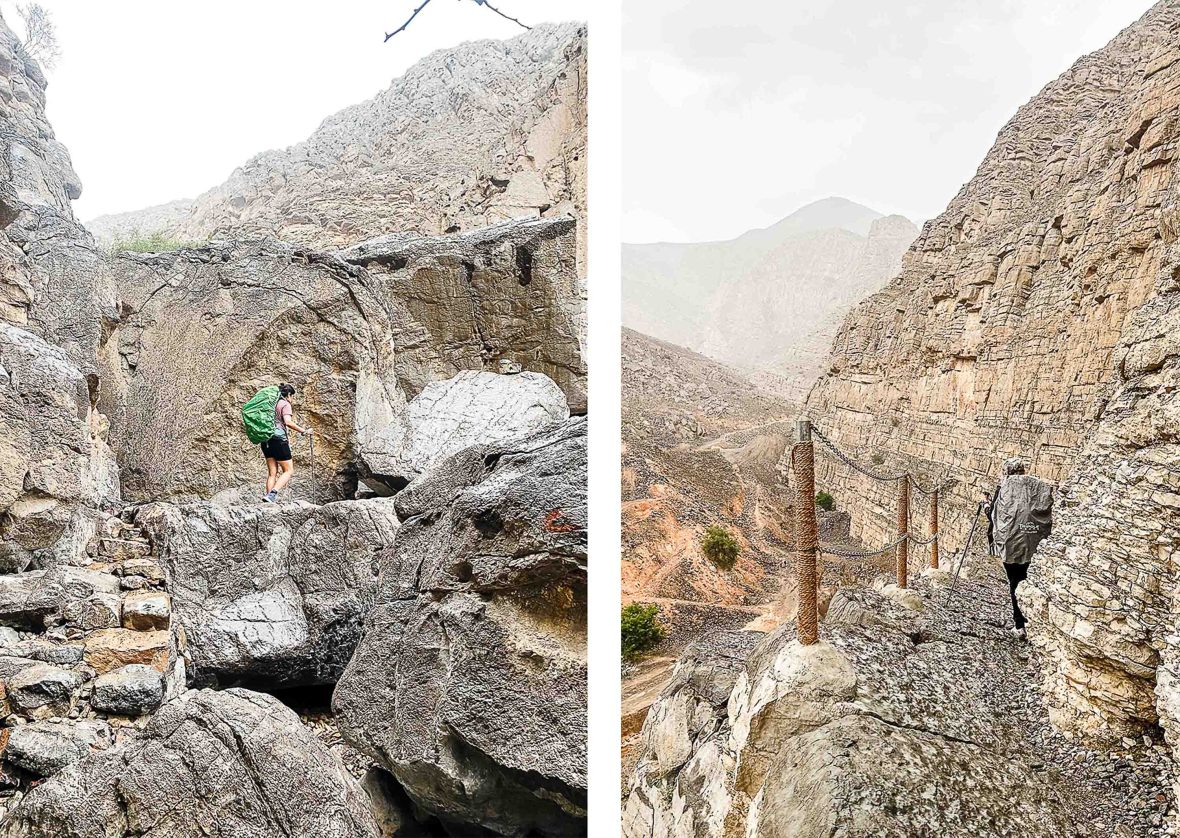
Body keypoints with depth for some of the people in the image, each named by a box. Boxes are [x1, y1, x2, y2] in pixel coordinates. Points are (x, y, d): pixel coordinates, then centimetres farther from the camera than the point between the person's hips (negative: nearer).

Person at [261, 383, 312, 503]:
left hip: (266, 440, 8)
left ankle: (269, 496, 4)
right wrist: (304, 431, -13)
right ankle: (271, 494, -17)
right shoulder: (285, 404, -4)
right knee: (289, 471, -1)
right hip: (279, 440, -8)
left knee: (272, 473, 11)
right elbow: (288, 422, -19)